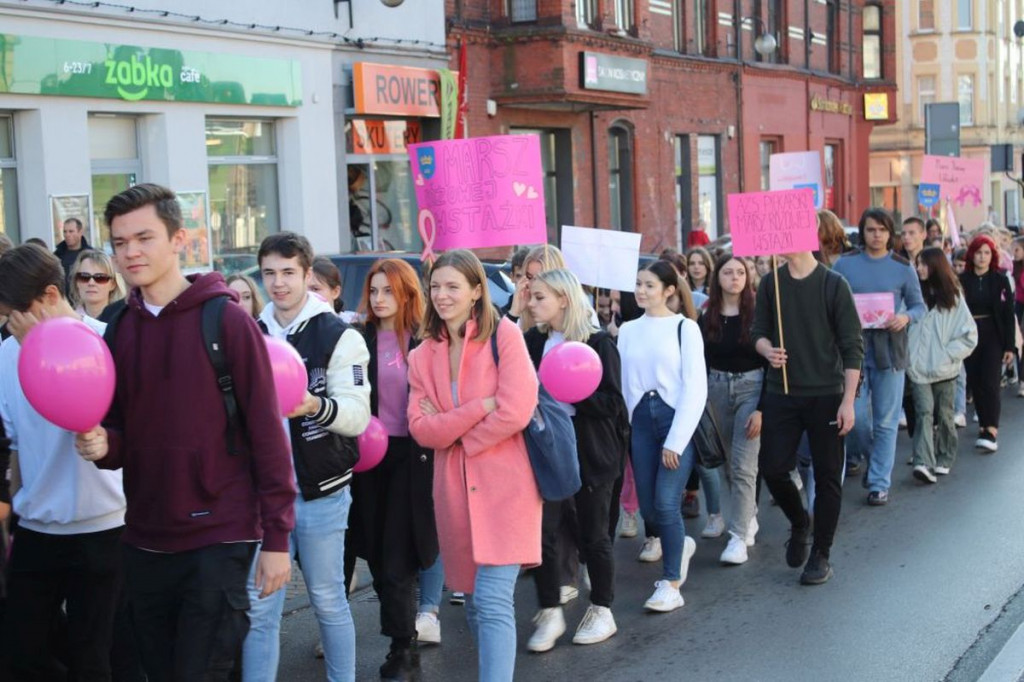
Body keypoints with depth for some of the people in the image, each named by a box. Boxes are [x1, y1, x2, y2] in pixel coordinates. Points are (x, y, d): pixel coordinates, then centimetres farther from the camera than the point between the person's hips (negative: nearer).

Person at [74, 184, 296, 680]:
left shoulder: (227, 320, -9)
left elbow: (266, 433, -9)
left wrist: (277, 537, -11)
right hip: (144, 541, 6)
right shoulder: (119, 330, 7)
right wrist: (102, 444, -10)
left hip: (218, 539, -6)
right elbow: (121, 434, 14)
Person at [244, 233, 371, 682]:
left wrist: (317, 405, -32)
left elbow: (357, 415, -14)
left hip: (320, 493, -3)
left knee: (328, 601, 9)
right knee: (259, 608, 6)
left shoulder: (339, 335, -5)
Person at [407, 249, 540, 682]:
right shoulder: (423, 356, 10)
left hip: (504, 484, -5)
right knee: (474, 599, 14)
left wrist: (450, 427, -4)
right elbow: (421, 429, -2)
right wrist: (480, 407, -15)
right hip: (454, 488, 5)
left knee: (493, 601, -12)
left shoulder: (504, 335, -4)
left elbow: (516, 411, -15)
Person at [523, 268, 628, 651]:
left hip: (590, 450, -3)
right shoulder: (534, 342, 5)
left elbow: (611, 404, -11)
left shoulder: (599, 343, -8)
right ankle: (550, 613, 11)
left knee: (593, 534, 8)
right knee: (542, 532, -2)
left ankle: (602, 612, 23)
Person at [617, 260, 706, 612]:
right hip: (640, 421, 5)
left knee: (666, 504, -11)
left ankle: (671, 584, 4)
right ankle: (681, 545, 37)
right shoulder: (628, 330, 9)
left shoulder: (684, 328, -4)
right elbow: (621, 383, 8)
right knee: (648, 508, 6)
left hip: (677, 419, -4)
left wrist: (675, 441, -12)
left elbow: (696, 388, -8)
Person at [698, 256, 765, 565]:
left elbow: (769, 363, -8)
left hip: (751, 387, -4)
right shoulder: (707, 319, 3)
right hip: (718, 388, 4)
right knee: (732, 462, 13)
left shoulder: (757, 315, -7)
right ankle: (749, 518, 30)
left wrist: (761, 408, -14)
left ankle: (739, 536, -8)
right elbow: (701, 364, 6)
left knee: (743, 465, -10)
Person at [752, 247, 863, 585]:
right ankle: (799, 524, 28)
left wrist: (848, 401, -12)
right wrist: (768, 349, -15)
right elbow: (758, 332, 10)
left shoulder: (833, 285, -7)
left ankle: (821, 554, 16)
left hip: (825, 395, -3)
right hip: (781, 393, 3)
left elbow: (852, 346, -6)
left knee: (827, 476, 3)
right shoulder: (771, 284, 3)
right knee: (771, 468, -1)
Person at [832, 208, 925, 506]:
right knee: (857, 416, -2)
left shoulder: (903, 268, 3)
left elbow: (919, 306, 8)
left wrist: (905, 317, -13)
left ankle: (879, 483, 11)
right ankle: (858, 454, 30)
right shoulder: (844, 264, 2)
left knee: (885, 421, 2)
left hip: (889, 349, 0)